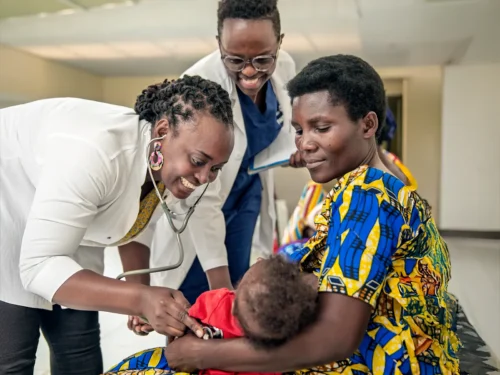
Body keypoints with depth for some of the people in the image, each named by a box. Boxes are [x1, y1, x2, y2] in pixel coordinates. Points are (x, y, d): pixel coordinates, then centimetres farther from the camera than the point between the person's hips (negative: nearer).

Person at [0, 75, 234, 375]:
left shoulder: (176, 171, -15)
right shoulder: (93, 152, -39)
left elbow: (135, 219, 3)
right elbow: (38, 265, -37)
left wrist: (142, 298, -11)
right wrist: (139, 299, -46)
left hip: (72, 226, 7)